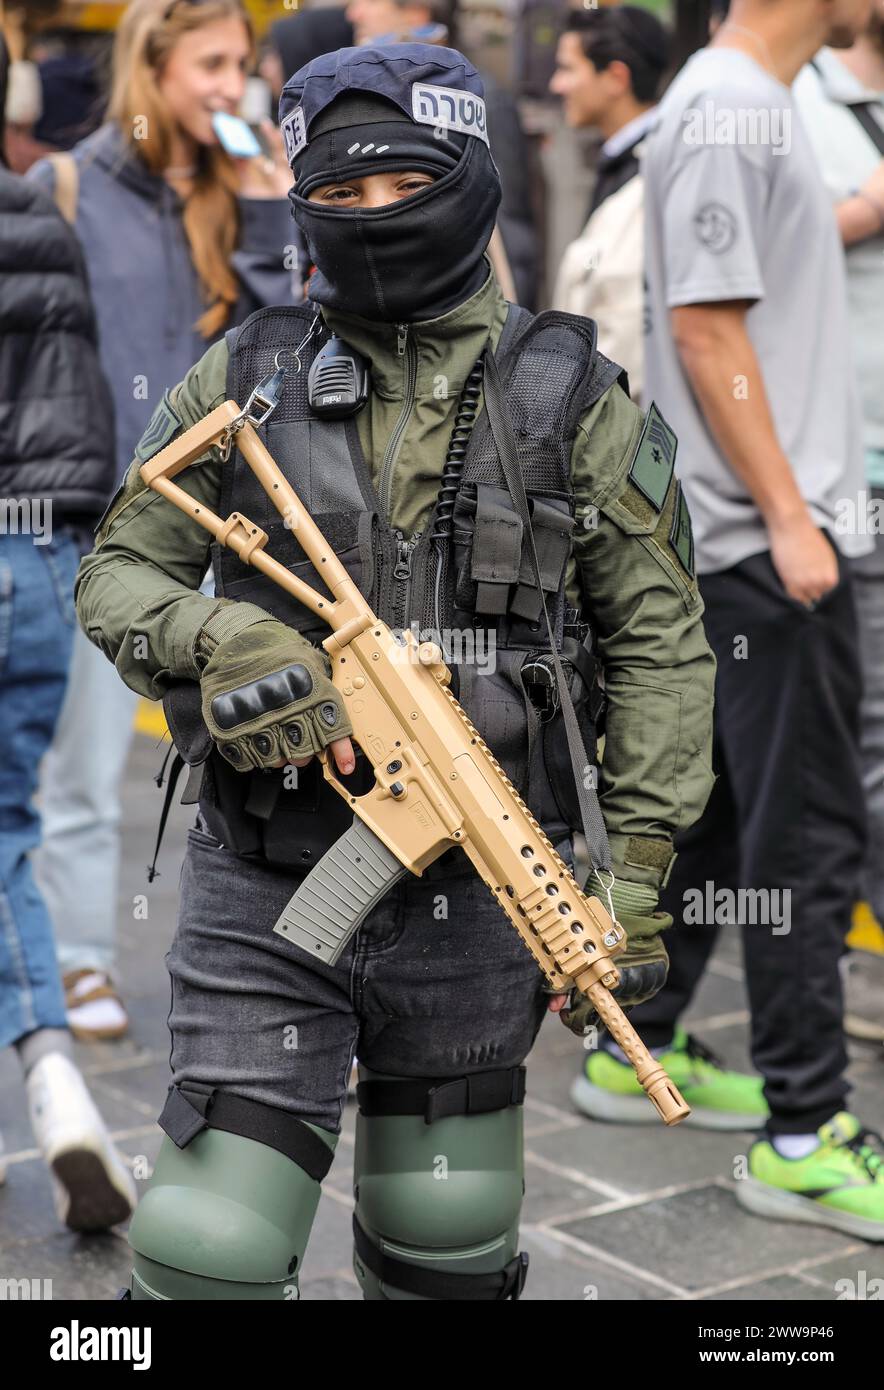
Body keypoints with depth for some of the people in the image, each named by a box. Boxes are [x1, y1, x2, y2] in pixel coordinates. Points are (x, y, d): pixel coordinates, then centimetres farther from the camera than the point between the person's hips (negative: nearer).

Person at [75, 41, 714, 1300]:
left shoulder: (566, 396, -1)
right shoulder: (242, 380, 2)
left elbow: (657, 639, 2)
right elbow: (115, 578, 5)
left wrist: (638, 867, -5)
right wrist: (216, 637, -18)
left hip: (468, 897, 1)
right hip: (263, 892, 0)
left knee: (447, 1255, 16)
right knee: (211, 1255, -3)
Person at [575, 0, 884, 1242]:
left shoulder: (756, 102, 16)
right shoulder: (729, 110, -14)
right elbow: (706, 326, -18)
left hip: (757, 530, 10)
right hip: (765, 534, -10)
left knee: (720, 804, 16)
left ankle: (637, 1053, 28)